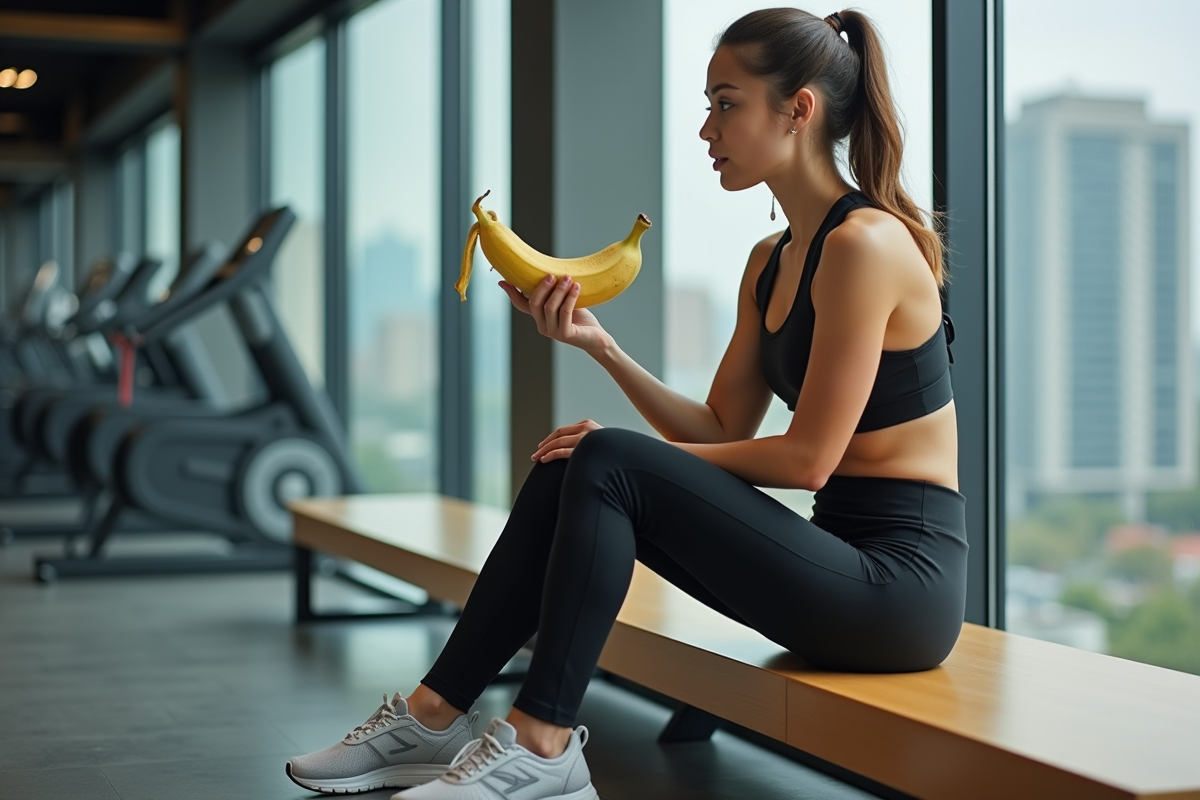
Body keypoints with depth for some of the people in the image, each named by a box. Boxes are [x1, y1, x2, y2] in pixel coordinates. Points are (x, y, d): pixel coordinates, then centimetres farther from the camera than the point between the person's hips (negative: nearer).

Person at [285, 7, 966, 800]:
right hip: (843, 561, 8)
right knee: (568, 467, -2)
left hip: (900, 582, -8)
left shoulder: (864, 242, -16)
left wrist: (637, 457, -9)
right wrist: (600, 346, -1)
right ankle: (435, 713, 2)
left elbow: (808, 459, -18)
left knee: (607, 464, -20)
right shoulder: (770, 263, 12)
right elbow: (722, 432, 11)